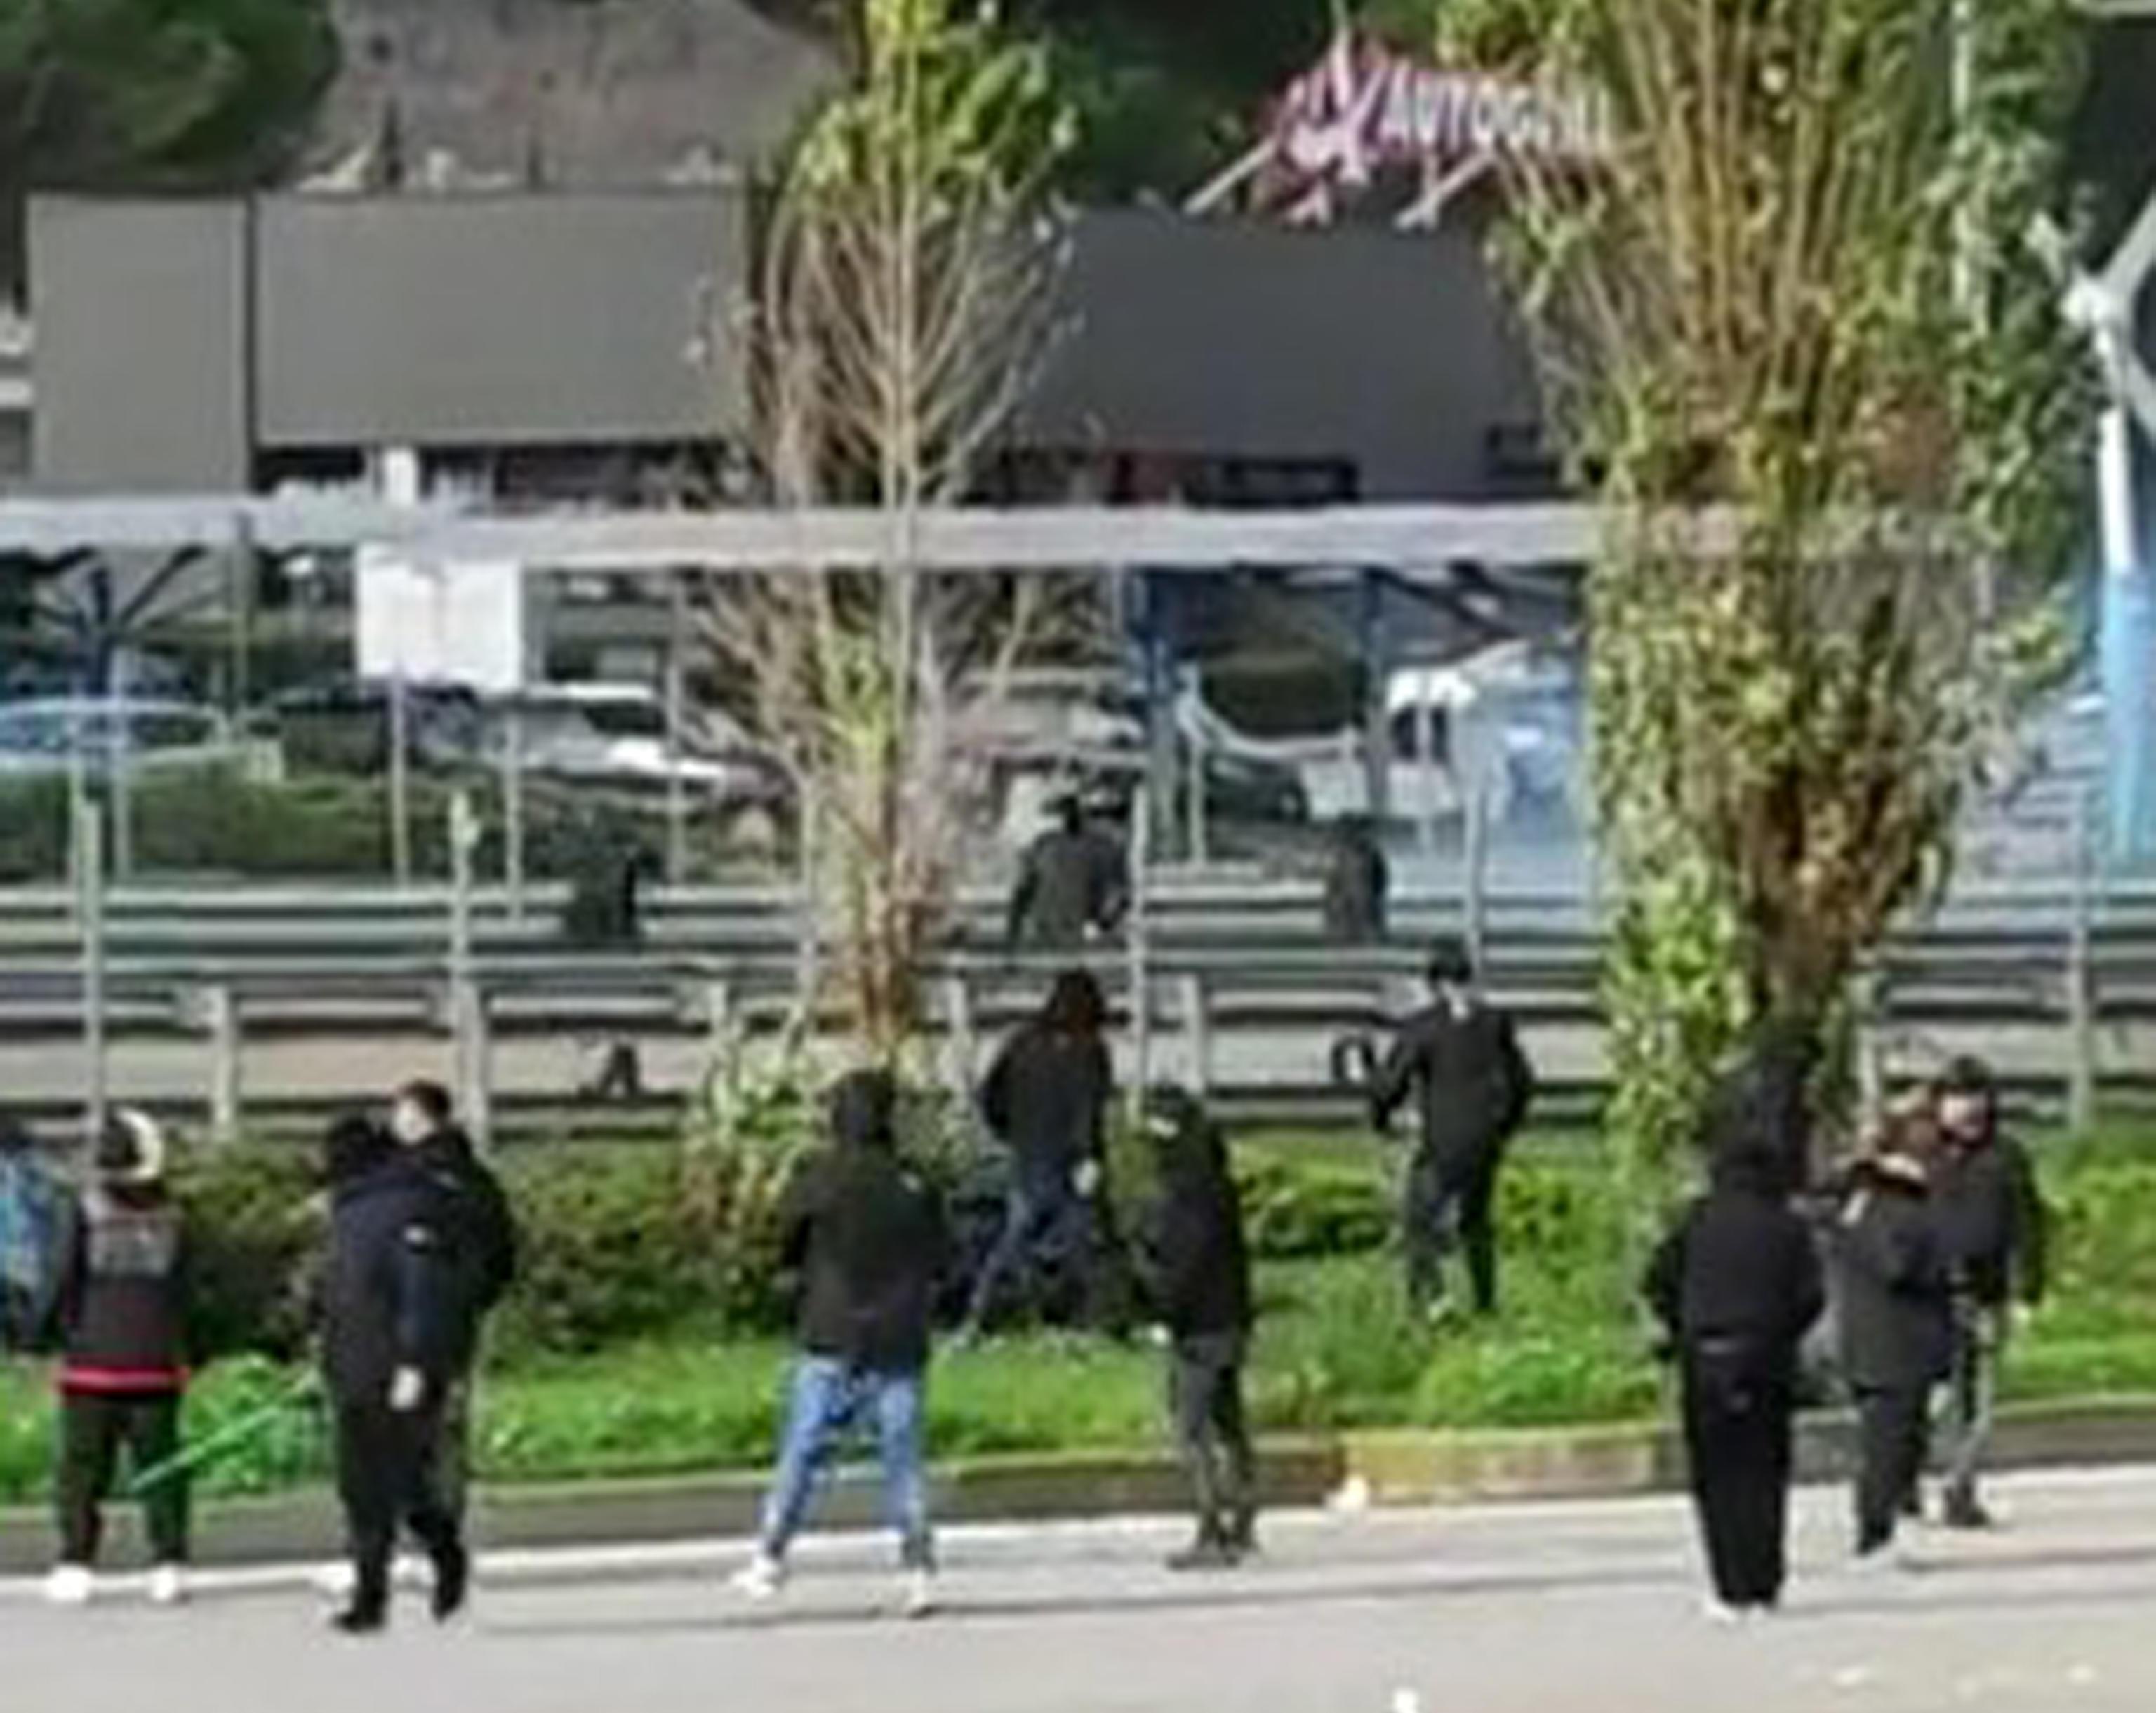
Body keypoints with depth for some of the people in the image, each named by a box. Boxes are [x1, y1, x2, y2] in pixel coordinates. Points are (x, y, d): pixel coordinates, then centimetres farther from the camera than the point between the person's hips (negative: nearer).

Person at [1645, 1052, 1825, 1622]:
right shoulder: (1788, 1227, -4)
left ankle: (1733, 1590, 0)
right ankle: (1765, 1585, 10)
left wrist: (1682, 1332, 11)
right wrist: (1780, 1337, 11)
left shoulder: (1700, 1219, -3)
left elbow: (1660, 1281, -3)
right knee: (1764, 1475, 10)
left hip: (1705, 1362, 0)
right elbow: (1810, 1297, -5)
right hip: (1766, 1363, 0)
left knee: (1717, 1477, 5)